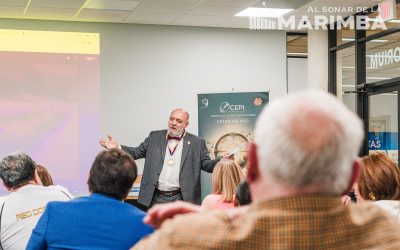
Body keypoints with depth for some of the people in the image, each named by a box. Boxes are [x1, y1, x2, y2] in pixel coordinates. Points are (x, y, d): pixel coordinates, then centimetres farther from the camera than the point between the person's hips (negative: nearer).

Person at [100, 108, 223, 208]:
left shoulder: (197, 143, 3)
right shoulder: (155, 137, 9)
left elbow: (206, 164, 1)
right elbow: (137, 152, 10)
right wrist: (118, 148, -5)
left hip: (181, 199, -2)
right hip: (156, 198, 2)